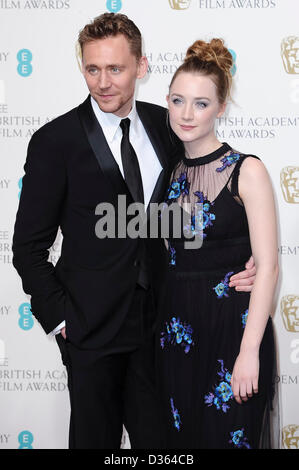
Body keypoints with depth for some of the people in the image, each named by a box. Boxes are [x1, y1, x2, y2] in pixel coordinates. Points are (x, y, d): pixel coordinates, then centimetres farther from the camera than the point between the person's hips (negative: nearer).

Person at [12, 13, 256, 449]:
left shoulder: (164, 124, 2)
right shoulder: (55, 141, -10)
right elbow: (29, 246, -6)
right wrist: (59, 317, -10)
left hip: (157, 317, 4)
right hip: (91, 325, -3)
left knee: (157, 434, 14)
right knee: (95, 435, 11)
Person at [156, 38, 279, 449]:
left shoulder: (247, 171, -9)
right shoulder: (170, 172, 6)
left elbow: (267, 266, -13)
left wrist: (250, 351, -18)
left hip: (232, 325, -5)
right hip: (177, 328, 5)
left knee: (227, 435, 4)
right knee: (179, 435, 14)